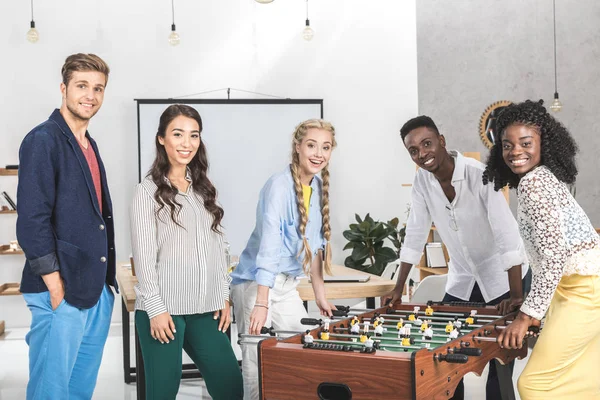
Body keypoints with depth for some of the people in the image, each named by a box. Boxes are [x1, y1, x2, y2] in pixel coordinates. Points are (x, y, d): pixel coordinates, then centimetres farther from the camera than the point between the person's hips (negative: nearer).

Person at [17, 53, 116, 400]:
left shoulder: (90, 146, 15)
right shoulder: (42, 140, -10)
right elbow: (31, 221, -16)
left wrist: (106, 279, 13)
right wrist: (56, 286, -18)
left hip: (98, 290, 8)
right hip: (62, 291, -8)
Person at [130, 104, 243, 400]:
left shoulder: (203, 188, 13)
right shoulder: (148, 190, -4)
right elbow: (143, 256, -8)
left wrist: (223, 297, 10)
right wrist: (155, 309, -12)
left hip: (204, 308, 6)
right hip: (163, 308, -5)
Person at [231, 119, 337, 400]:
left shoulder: (319, 186, 6)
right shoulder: (278, 186, -18)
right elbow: (268, 247, -26)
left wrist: (319, 293, 12)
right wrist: (262, 303, -31)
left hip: (288, 286, 8)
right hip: (256, 284, -8)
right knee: (259, 364, -6)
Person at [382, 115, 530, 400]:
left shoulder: (480, 175, -25)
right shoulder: (422, 180, -7)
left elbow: (507, 234, -29)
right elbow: (415, 233, 0)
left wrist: (516, 295, -34)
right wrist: (398, 288, 0)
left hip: (503, 276, -5)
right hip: (463, 278, 5)